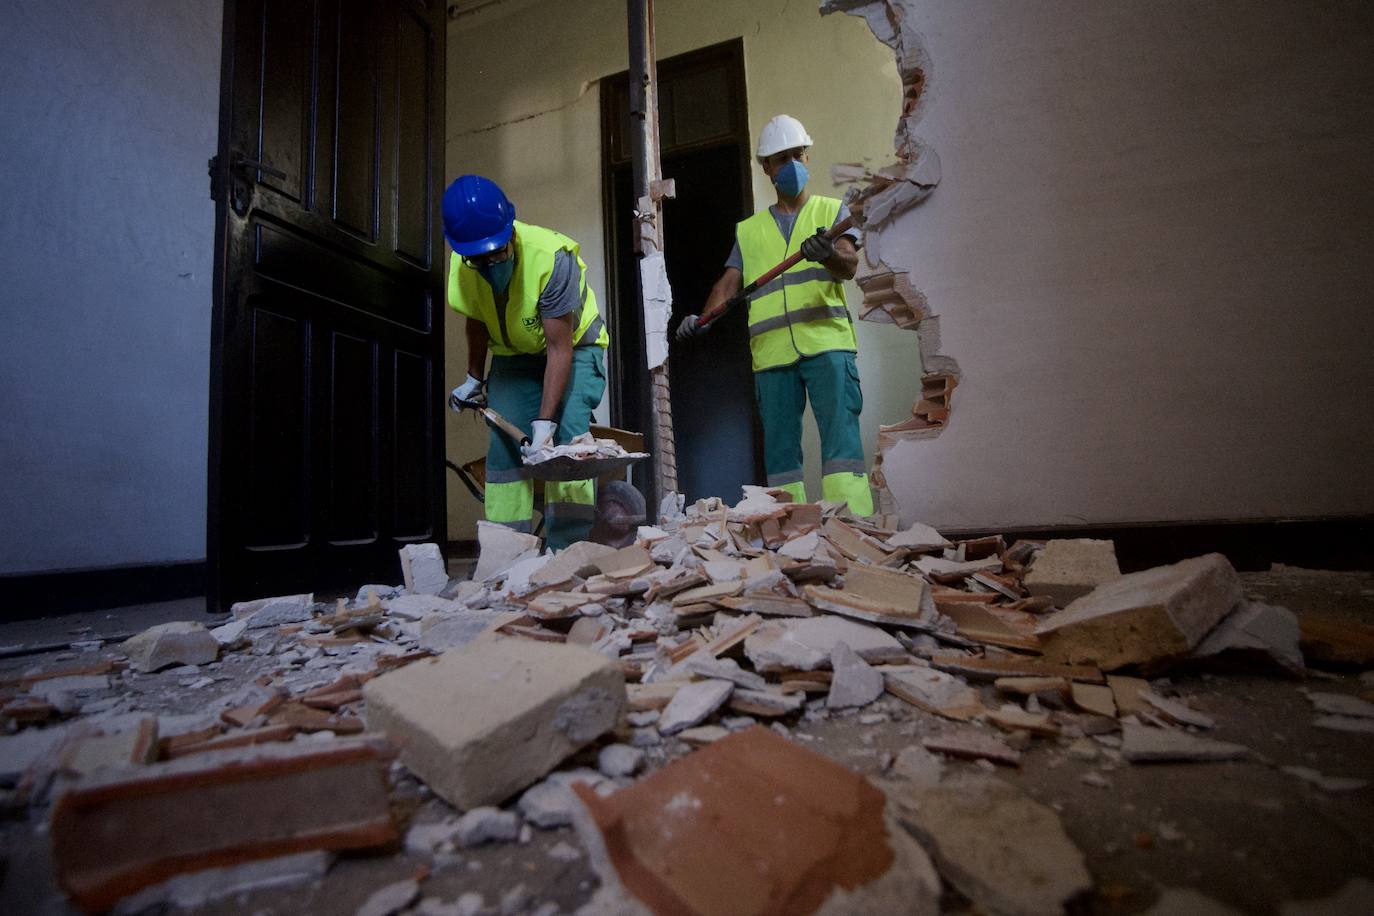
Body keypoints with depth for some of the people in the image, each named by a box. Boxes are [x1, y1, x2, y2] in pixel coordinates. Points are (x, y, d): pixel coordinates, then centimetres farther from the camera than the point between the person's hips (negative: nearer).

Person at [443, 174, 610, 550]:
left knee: (566, 439, -23)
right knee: (504, 445, -9)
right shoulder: (461, 268, -14)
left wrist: (544, 422, -36)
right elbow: (477, 323, 6)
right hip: (514, 356, 5)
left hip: (573, 349, -4)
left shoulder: (552, 258, -32)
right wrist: (474, 379, 13)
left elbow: (560, 348, -32)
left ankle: (565, 552, -19)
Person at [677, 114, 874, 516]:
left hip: (826, 342, -2)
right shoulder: (749, 230, 23)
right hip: (772, 351, 3)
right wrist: (702, 317, -8)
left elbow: (849, 264, -2)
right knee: (779, 448, 1)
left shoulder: (832, 211, 16)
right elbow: (729, 281, 12)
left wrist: (828, 255, -26)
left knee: (841, 436, -13)